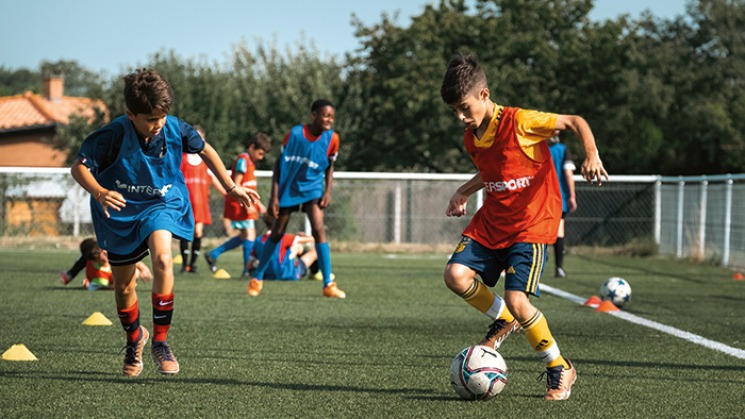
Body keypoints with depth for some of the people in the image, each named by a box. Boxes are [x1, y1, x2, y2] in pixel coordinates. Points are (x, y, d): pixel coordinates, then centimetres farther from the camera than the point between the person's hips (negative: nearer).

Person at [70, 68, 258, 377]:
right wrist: (99, 192, -39)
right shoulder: (114, 135, -24)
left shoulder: (175, 129, -16)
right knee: (123, 287, 10)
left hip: (161, 205, 0)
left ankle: (160, 341, -18)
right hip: (120, 213, 0)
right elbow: (79, 167, -20)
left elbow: (205, 150, 5)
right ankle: (134, 339, 42)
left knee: (162, 259, -30)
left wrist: (231, 187, 6)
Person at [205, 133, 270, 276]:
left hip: (247, 205, 10)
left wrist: (258, 204, 21)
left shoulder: (250, 162, 19)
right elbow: (236, 185, -19)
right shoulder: (243, 160, -12)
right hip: (239, 205, -10)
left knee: (244, 236, 12)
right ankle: (248, 269, -8)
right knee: (250, 234, -11)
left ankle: (213, 254, 19)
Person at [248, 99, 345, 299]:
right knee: (277, 233, 8)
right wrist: (274, 196, -11)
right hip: (288, 188, 0)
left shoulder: (331, 138, -11)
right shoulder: (295, 133, -16)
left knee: (318, 229, -19)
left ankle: (328, 284, -18)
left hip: (312, 189, 0)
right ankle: (258, 278, 27)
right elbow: (279, 164, -8)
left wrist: (328, 191, -7)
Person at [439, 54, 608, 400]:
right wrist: (464, 192, 17)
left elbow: (574, 122, -11)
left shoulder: (519, 122, -16)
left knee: (517, 299, -20)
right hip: (490, 222, 7)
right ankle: (503, 321, 13)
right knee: (456, 274, -16)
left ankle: (560, 369, 2)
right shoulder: (471, 138, 6)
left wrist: (592, 156, -26)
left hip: (532, 223, -7)